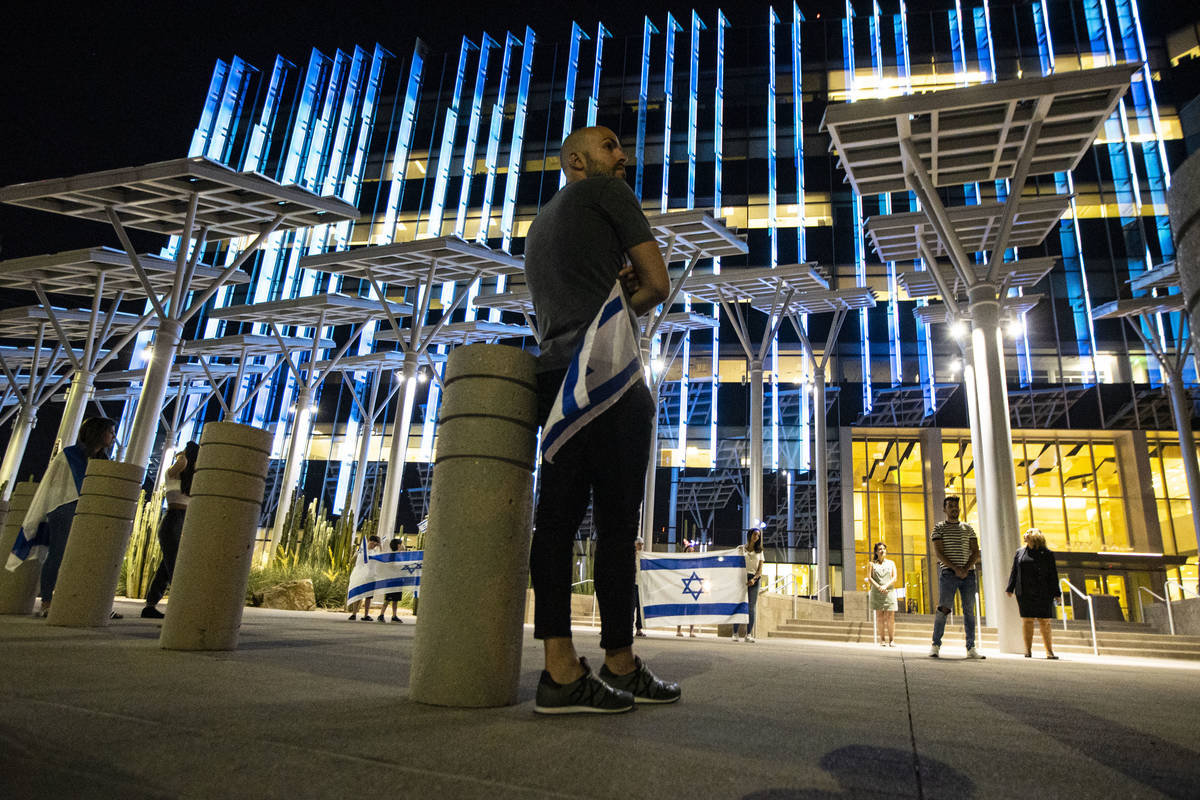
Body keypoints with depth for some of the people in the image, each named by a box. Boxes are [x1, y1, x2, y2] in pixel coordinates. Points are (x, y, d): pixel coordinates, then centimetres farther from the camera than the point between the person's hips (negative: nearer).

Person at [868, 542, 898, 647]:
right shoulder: (873, 564, 11)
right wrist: (878, 587, -13)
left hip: (889, 592, 1)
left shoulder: (891, 563, 14)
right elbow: (869, 577, 2)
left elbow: (894, 578, 5)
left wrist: (885, 586, -11)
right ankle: (882, 640, -1)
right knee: (879, 617, -3)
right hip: (876, 593, 0)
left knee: (890, 617, -6)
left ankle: (891, 640, -2)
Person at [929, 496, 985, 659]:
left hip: (968, 573, 3)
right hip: (948, 573, -3)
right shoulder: (939, 528, 7)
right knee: (943, 609, -6)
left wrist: (966, 569, -8)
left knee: (969, 610, 3)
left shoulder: (968, 528, 16)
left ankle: (971, 648, 7)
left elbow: (975, 552, 9)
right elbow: (938, 552, -3)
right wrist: (956, 568, -13)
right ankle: (936, 646, -1)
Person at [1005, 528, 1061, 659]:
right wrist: (1010, 588, 5)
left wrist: (1056, 593, -1)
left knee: (1044, 621, -2)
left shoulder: (1047, 554, 6)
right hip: (1024, 593, 2)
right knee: (1027, 619, 1)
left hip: (1042, 593, -2)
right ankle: (1028, 650, 6)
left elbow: (1053, 575, 4)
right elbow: (1014, 572, 12)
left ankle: (1049, 651, 4)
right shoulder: (1020, 553, 13)